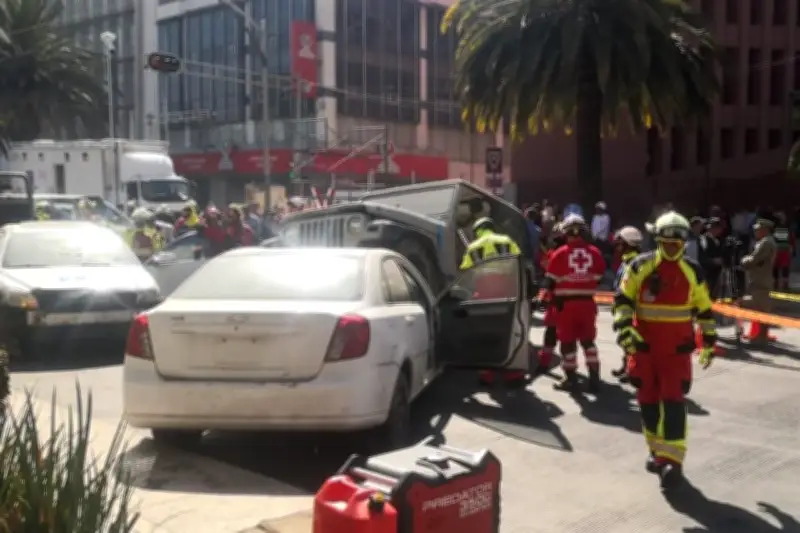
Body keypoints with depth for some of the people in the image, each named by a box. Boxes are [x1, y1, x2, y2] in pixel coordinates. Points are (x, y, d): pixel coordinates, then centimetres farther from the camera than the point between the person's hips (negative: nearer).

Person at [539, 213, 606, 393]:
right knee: (588, 340, 15)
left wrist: (544, 297, 3)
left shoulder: (560, 253, -8)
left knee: (568, 341, 7)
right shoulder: (594, 252, 1)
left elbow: (550, 280, -6)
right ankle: (594, 379, 15)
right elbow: (599, 275, 12)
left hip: (566, 304, -3)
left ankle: (571, 379, 11)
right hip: (587, 303, 3)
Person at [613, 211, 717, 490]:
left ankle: (672, 460, -5)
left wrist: (709, 342, 13)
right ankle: (657, 450, 28)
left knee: (673, 402, -9)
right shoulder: (641, 266, -3)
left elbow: (705, 308, 11)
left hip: (677, 348, -1)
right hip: (644, 345, 1)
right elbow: (622, 298, 0)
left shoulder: (693, 272, 1)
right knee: (647, 400, 9)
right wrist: (624, 328, -13)